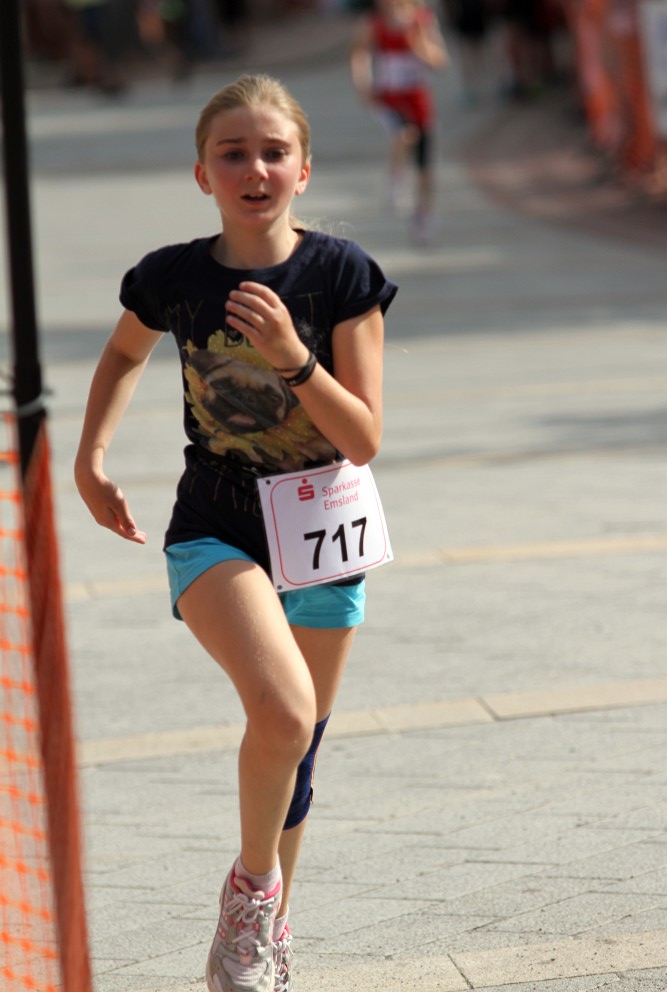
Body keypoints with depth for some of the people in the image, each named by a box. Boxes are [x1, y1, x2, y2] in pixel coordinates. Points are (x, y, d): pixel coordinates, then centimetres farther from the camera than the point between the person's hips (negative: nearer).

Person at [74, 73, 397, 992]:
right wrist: (91, 454, 10)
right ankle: (253, 881, -1)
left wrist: (291, 356, -24)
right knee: (283, 711, -27)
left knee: (295, 755, 12)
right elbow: (124, 354, 18)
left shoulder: (341, 275, -10)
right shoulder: (173, 278, -7)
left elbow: (365, 439, -12)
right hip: (215, 529, -1)